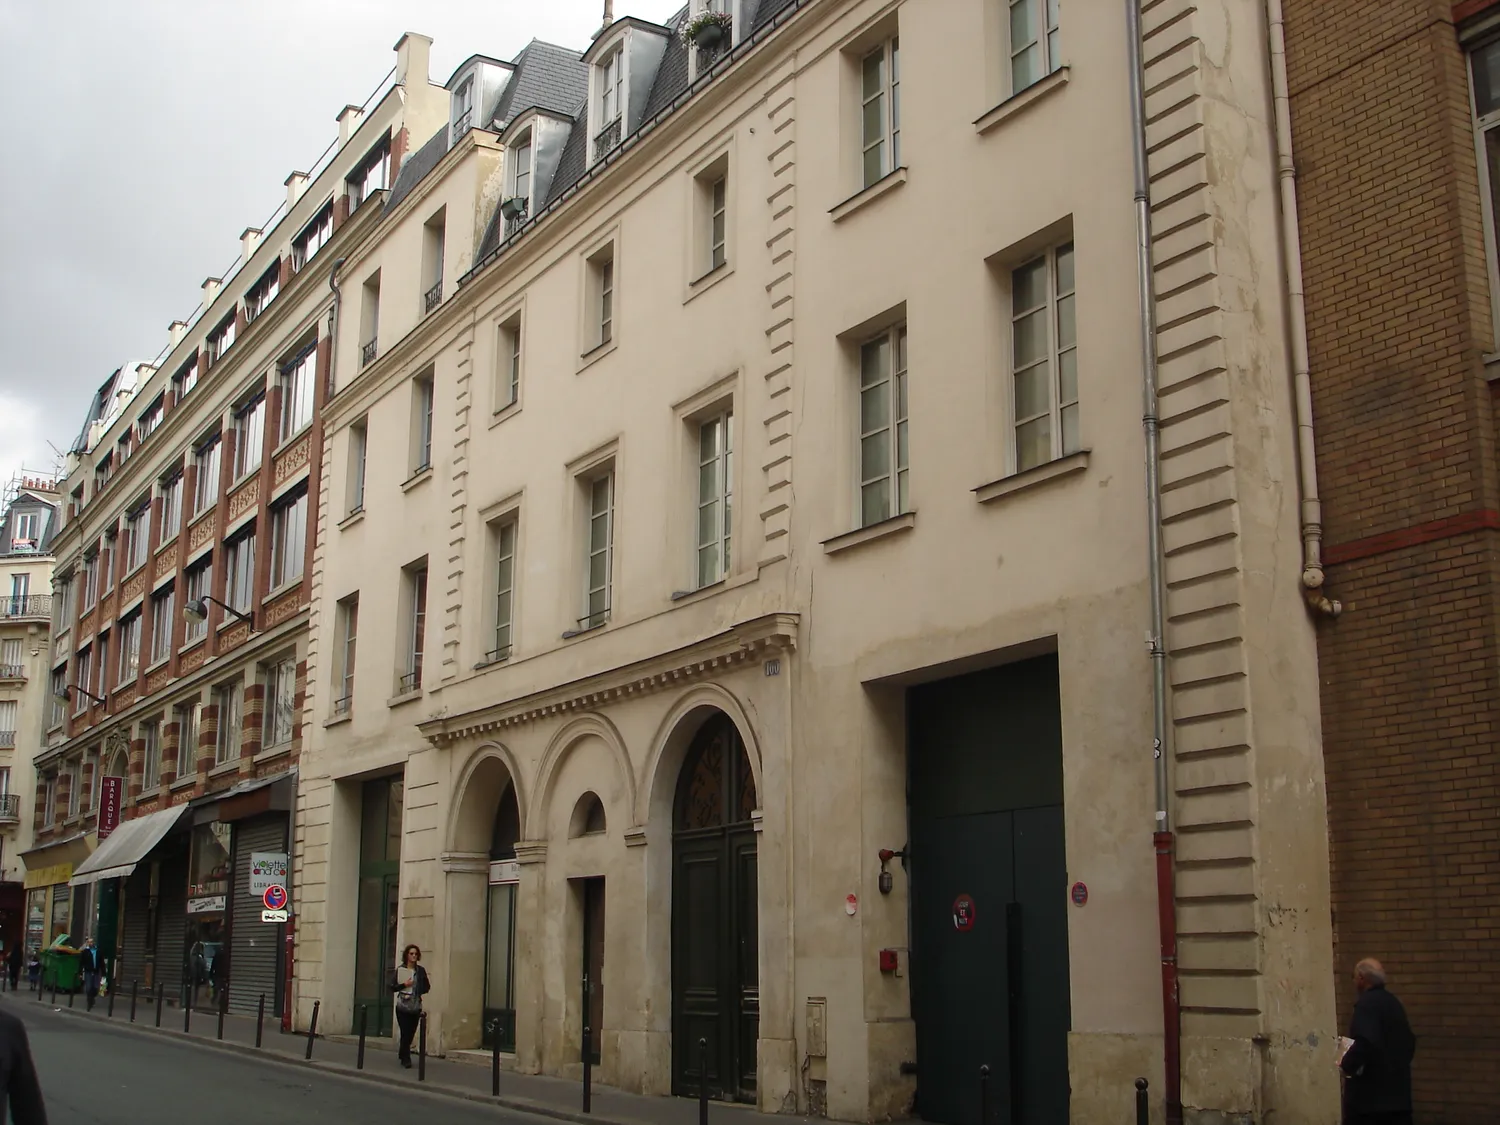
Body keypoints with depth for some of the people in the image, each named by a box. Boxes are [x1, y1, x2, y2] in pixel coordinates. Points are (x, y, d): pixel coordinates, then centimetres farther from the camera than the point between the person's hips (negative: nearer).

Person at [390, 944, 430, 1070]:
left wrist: (417, 992, -7)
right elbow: (392, 987, 0)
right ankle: (406, 1059, 5)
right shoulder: (400, 970, 0)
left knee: (411, 1033, 8)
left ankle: (402, 1053, 31)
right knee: (405, 1033, -5)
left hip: (416, 1006, 2)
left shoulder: (420, 970, 6)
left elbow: (427, 987, 9)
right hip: (402, 1006, -2)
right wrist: (404, 985, -15)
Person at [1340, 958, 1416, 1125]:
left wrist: (1347, 1065, -14)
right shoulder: (1393, 1002, 13)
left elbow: (1365, 1042, -27)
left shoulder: (1366, 1003, -15)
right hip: (1397, 1089, 9)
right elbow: (1409, 1041, 20)